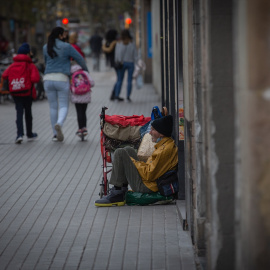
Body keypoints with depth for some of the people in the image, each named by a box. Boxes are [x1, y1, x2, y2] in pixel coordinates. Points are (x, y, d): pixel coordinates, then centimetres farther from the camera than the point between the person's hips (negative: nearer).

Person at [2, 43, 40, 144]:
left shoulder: (12, 66, 5)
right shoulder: (30, 66, -6)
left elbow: (4, 75, 1)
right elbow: (35, 78, -18)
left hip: (15, 93, 2)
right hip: (27, 93, -2)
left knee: (19, 113, 0)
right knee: (28, 113, 13)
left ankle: (20, 134, -18)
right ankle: (29, 134, 26)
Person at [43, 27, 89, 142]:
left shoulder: (46, 48, 5)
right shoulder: (66, 47, -5)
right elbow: (80, 58, 0)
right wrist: (86, 71, 16)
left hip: (48, 79, 3)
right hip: (62, 79, -3)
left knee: (53, 107, 11)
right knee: (64, 106, 3)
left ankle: (55, 134, 12)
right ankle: (59, 124, -29)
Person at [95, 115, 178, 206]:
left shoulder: (165, 150, -23)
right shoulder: (169, 144, 10)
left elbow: (149, 174, -23)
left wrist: (134, 162, -9)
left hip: (146, 186, -11)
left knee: (120, 153, -12)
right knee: (128, 150, 20)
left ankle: (117, 194, -9)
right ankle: (122, 189, 13)